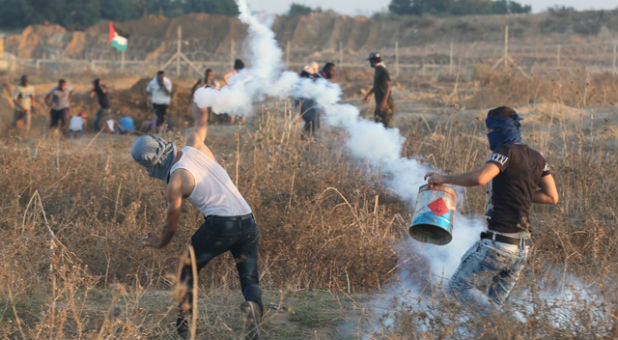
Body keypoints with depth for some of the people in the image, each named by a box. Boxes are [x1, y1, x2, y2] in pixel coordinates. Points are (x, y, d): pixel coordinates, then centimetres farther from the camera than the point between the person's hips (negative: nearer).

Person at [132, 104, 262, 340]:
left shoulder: (176, 180, -4)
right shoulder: (194, 147, 9)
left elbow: (171, 225, 6)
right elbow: (201, 123, 31)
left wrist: (160, 243, 26)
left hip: (220, 225, -6)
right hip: (247, 221, 6)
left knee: (188, 270, 18)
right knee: (250, 279, 9)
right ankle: (253, 305, -23)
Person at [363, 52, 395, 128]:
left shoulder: (383, 71, -16)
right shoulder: (377, 71, 14)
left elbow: (388, 87, -21)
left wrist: (384, 101, -27)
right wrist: (367, 95, 28)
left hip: (386, 102, -10)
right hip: (379, 102, 10)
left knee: (387, 124, -10)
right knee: (378, 122, 12)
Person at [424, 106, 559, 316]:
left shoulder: (507, 152, -11)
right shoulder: (536, 158, 14)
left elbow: (479, 178, -28)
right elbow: (552, 197, 16)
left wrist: (444, 179, -15)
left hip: (498, 242, -8)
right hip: (522, 247, 8)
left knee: (459, 286, 1)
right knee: (493, 302, 18)